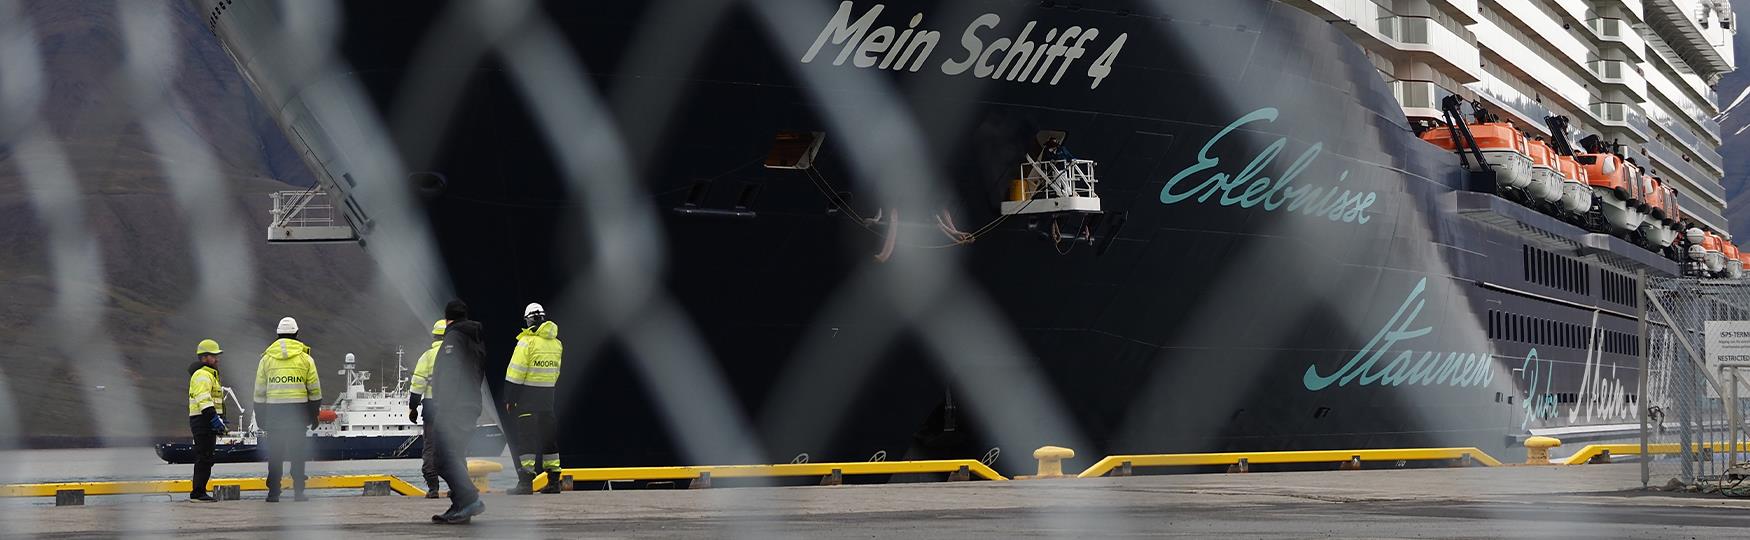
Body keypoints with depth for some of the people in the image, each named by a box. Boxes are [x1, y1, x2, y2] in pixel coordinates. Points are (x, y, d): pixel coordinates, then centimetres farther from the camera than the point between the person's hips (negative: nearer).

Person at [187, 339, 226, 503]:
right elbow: (203, 400, -24)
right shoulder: (202, 375, -13)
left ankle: (199, 492, 18)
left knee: (204, 459, 13)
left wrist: (219, 420, 28)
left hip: (207, 422, 11)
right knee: (204, 458, -11)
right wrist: (215, 418, -30)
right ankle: (198, 493, -11)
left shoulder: (210, 374, 23)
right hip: (203, 421, -11)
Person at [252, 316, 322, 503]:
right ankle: (298, 492, 2)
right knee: (297, 453, 4)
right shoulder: (305, 358, 3)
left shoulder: (267, 358, 6)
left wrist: (260, 417, 13)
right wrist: (314, 414, 11)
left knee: (274, 453, 5)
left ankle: (273, 492, 2)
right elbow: (314, 390, 3)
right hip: (298, 409, -1)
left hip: (273, 410, 1)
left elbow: (259, 391, 7)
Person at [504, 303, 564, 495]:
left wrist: (509, 398, -8)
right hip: (548, 397, 6)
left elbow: (515, 373, -13)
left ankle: (526, 482, -11)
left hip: (527, 396, -6)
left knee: (526, 437, -6)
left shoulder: (527, 342, -12)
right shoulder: (557, 344, 9)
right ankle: (553, 481, 15)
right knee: (549, 436, 12)